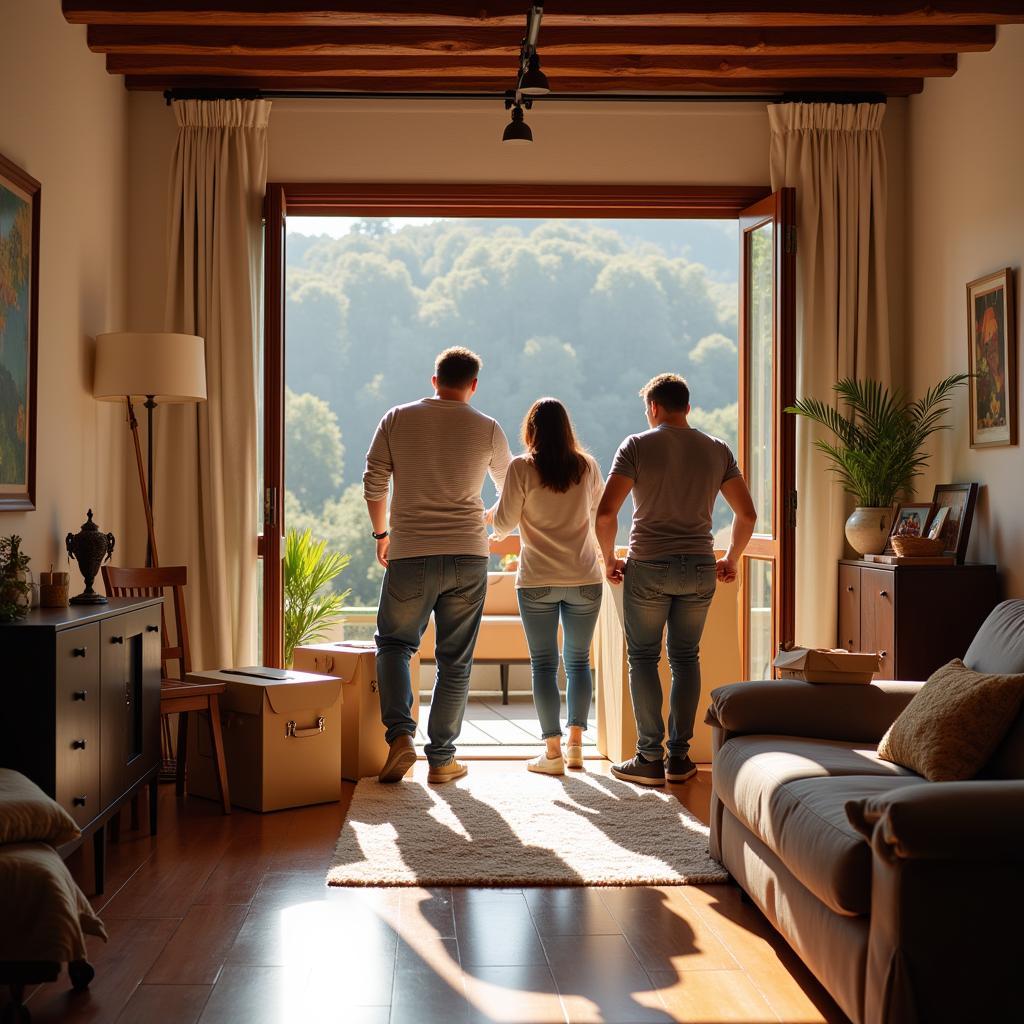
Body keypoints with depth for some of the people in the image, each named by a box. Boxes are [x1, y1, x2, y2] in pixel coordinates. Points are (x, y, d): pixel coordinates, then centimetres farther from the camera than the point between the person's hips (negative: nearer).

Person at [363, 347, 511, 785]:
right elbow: (509, 490, 21)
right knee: (455, 660, 8)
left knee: (394, 643, 15)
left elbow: (373, 483, 4)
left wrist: (381, 533, 21)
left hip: (409, 556, 0)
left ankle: (400, 734, -4)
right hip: (468, 557, 0)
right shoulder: (487, 429, 5)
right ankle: (441, 757, 11)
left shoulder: (398, 419, 3)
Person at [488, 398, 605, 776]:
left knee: (544, 663, 3)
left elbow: (505, 521, -5)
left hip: (537, 581, -2)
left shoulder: (522, 468, -8)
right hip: (585, 578, 3)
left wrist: (494, 519, 16)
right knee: (578, 660, 14)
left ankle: (553, 752, 1)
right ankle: (575, 743, 14)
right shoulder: (587, 466, 2)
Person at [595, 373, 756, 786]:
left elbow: (605, 512, -11)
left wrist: (609, 559, 3)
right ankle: (679, 757, 13)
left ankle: (650, 759, 5)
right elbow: (747, 514, 7)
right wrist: (731, 559, 21)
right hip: (700, 568, 3)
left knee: (643, 659, 6)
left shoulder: (637, 446, -4)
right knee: (686, 659, 12)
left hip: (648, 567, -3)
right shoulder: (717, 450, 7)